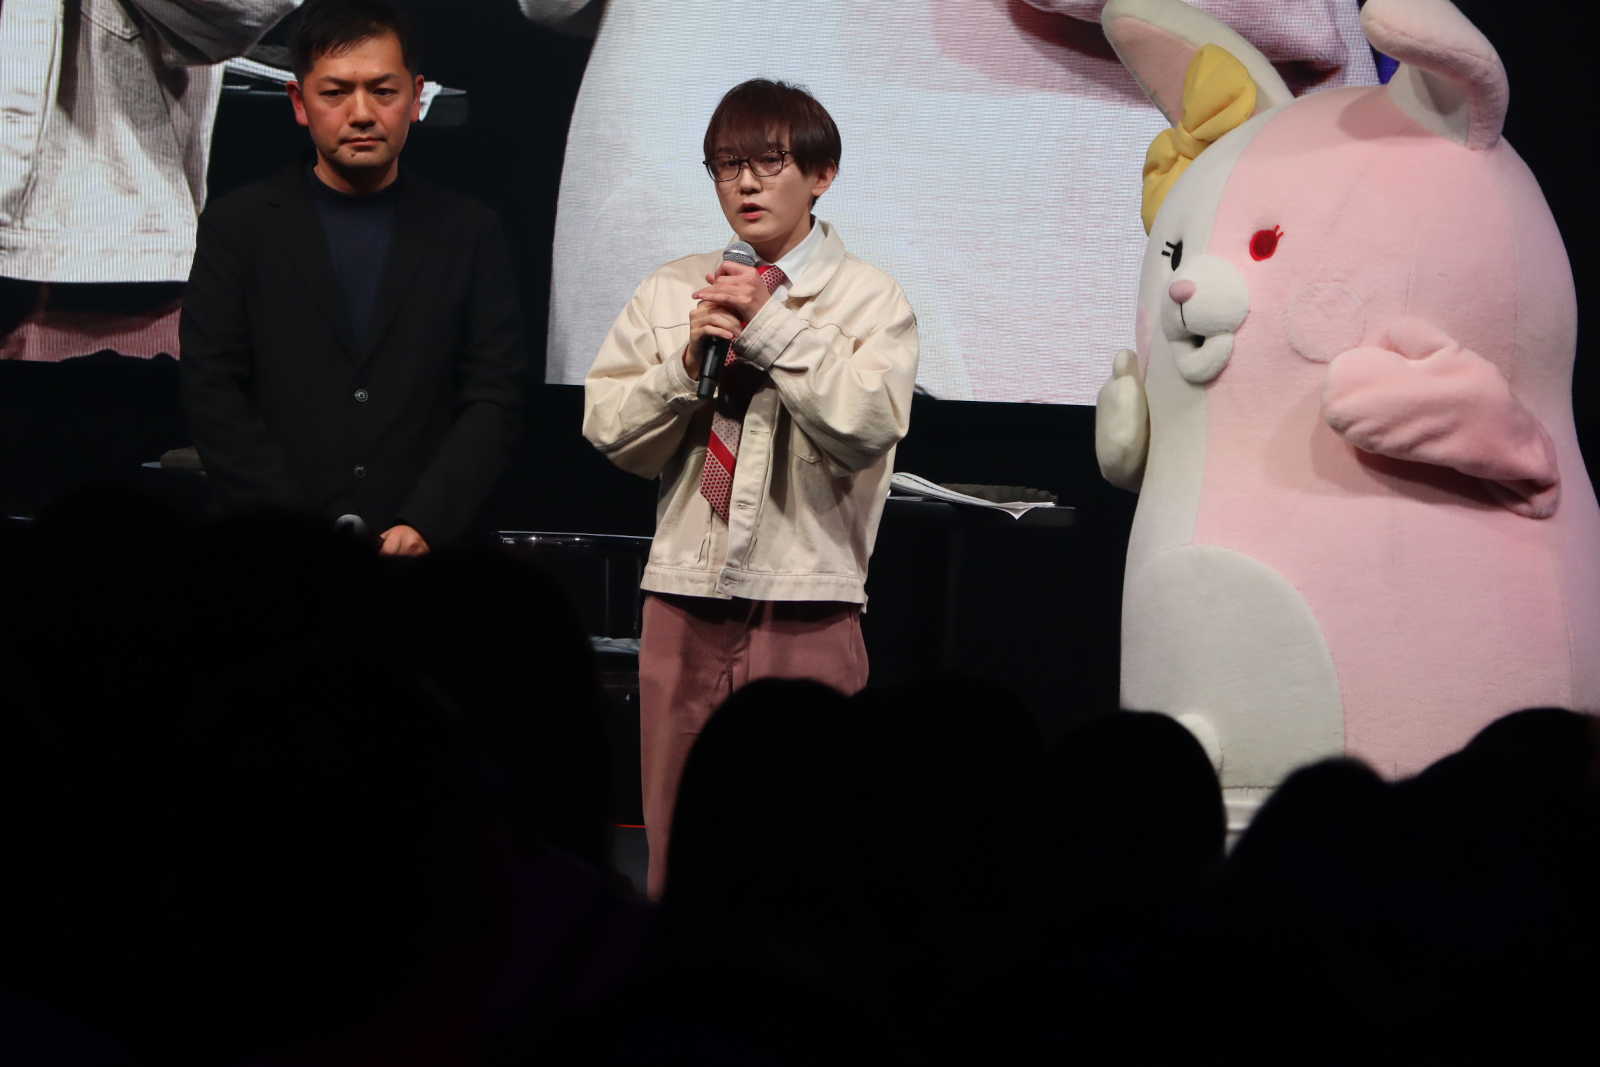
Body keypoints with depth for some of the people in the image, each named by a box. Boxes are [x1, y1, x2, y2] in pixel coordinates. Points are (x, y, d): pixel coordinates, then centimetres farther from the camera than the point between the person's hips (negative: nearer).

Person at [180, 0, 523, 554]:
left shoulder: (469, 233, 11)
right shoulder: (236, 226, 8)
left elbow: (494, 398, 5)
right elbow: (211, 393, 2)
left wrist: (422, 526, -9)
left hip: (430, 554, 1)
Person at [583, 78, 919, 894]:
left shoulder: (869, 298, 2)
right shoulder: (669, 292, 13)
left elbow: (868, 426, -13)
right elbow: (609, 429, 9)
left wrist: (773, 329, -14)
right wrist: (685, 360, -7)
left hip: (805, 600, -3)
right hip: (687, 589, 4)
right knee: (676, 831, 7)